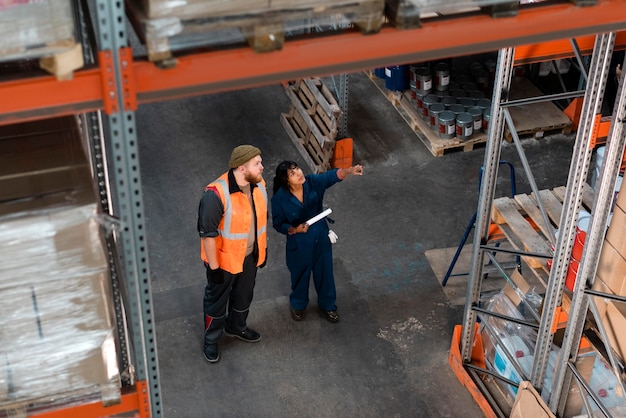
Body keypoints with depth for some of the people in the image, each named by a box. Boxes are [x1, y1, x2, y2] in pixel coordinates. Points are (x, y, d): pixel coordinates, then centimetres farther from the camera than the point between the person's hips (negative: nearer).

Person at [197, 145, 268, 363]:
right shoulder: (217, 194, -33)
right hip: (224, 259, -6)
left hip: (250, 256, 6)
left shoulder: (258, 185, -11)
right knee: (217, 300, 17)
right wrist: (214, 267, -20)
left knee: (244, 296, 28)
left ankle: (236, 327, 55)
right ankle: (211, 341, 40)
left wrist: (263, 248, 14)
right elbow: (207, 233, -26)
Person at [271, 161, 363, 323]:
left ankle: (328, 305, 45)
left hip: (321, 238, 2)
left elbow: (331, 176, -36)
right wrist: (295, 230, -30)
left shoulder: (313, 182, -19)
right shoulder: (280, 198, -23)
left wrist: (349, 170, -54)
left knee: (325, 272, 20)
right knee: (300, 274, 21)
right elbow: (278, 224, -12)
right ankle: (298, 305, 50)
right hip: (299, 243, -2)